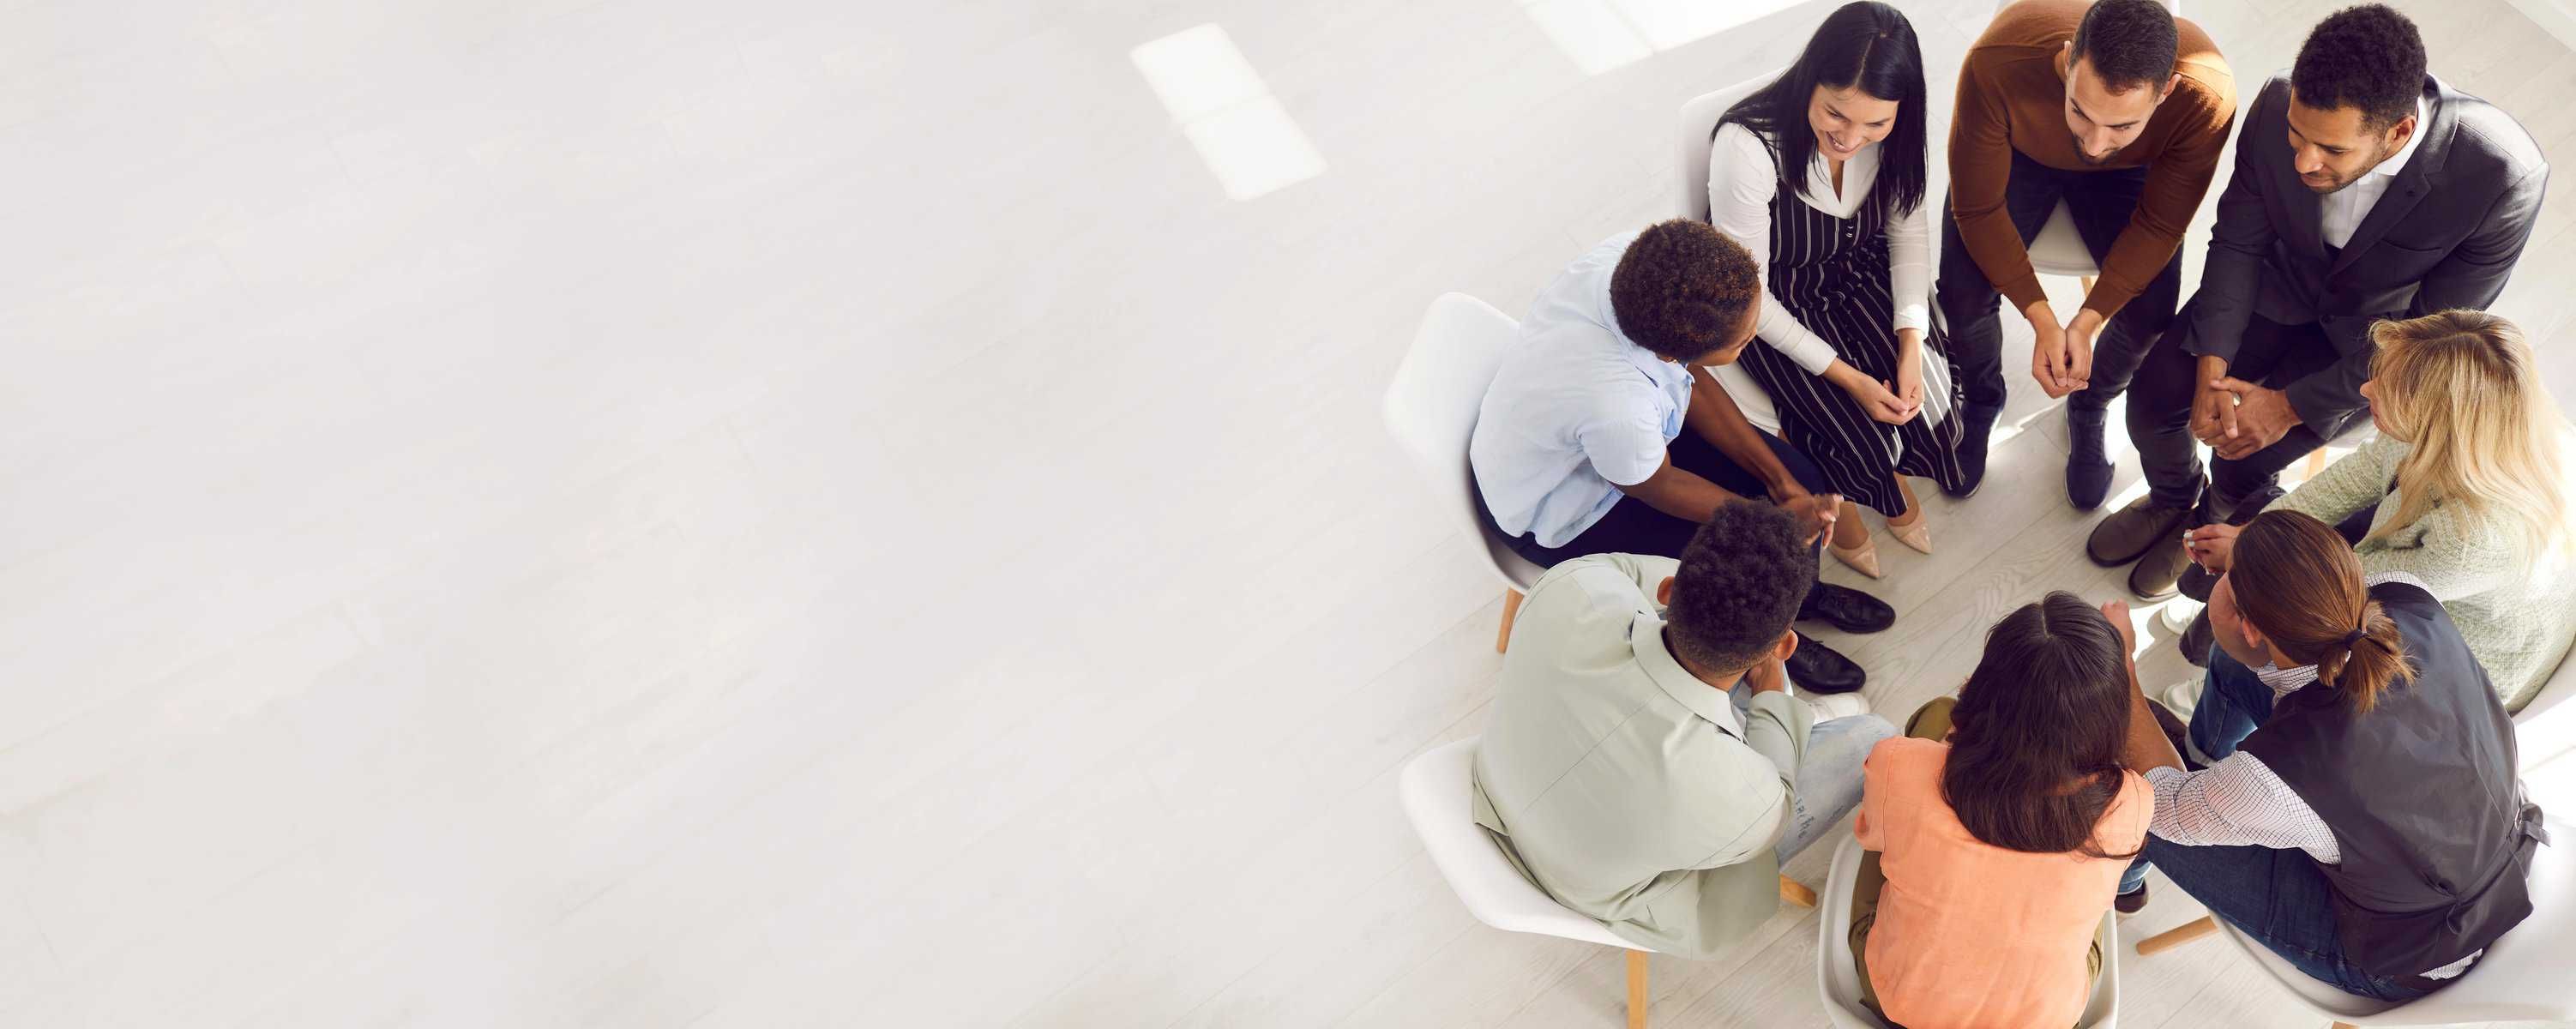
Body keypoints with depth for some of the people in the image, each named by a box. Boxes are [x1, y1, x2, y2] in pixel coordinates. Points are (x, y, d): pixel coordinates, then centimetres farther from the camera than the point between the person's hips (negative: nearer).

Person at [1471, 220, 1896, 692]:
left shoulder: (1634, 259, -27)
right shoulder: (1615, 405, -45)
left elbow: (1691, 380, -8)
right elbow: (1658, 488, -21)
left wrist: (1779, 478, -6)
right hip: (1557, 512, -7)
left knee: (1798, 475, 7)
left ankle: (1801, 592, 38)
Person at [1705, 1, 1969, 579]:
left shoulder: (1893, 132, -18)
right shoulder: (1746, 147, -33)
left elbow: (1909, 228, -2)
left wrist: (1911, 343, -16)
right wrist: (1846, 377, -24)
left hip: (1859, 272, 4)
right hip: (1776, 304, -4)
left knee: (1925, 392, -14)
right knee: (1856, 433, -17)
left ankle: (1895, 482, 21)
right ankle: (1840, 507, 19)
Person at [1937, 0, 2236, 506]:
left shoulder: (2207, 97, -37)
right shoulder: (1997, 65, -41)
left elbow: (2159, 227, -21)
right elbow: (1977, 208, -28)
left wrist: (2087, 323, -31)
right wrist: (2043, 320, -31)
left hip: (2128, 172, 1)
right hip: (2018, 154, 0)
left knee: (2149, 312, -17)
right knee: (1961, 294, -21)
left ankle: (2089, 408, 19)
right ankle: (1982, 399, 15)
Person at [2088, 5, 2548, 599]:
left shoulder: (2504, 178, -33)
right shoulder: (2278, 106, -26)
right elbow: (2238, 243, -12)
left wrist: (2292, 405, -23)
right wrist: (2211, 372, -21)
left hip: (2379, 334, -3)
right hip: (2283, 285, 3)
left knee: (2246, 458, -16)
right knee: (2154, 395, -10)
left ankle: (2217, 521, 21)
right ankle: (2173, 499, 23)